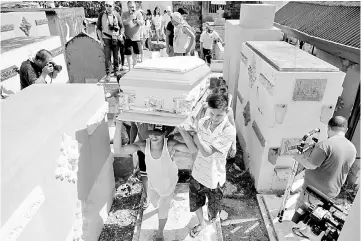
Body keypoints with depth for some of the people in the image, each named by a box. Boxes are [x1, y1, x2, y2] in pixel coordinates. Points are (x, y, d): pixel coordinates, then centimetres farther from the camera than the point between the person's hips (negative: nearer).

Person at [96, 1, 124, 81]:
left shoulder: (116, 15, 1)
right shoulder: (101, 15, 0)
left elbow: (121, 26, 9)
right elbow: (98, 28, 3)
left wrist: (121, 34, -8)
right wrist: (100, 39, -5)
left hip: (116, 39, 1)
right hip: (106, 39, -1)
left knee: (116, 56, 9)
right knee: (107, 57, -7)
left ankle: (116, 71, 28)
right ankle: (108, 74, -4)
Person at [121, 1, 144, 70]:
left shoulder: (138, 13, 4)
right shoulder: (124, 14, 0)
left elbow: (142, 23, -7)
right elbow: (124, 22, -16)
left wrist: (136, 19, -27)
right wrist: (130, 18, -33)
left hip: (136, 37, 2)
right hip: (128, 37, -2)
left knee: (136, 53, 12)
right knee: (128, 54, -2)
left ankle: (134, 66, 33)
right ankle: (129, 68, 10)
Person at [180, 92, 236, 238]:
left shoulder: (229, 131, -26)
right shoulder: (202, 122, -11)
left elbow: (207, 152, -28)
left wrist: (194, 132, -30)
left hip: (214, 179, -3)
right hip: (197, 174, 4)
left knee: (213, 208, 23)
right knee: (195, 204, 23)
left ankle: (212, 215, 61)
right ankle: (201, 224, 55)